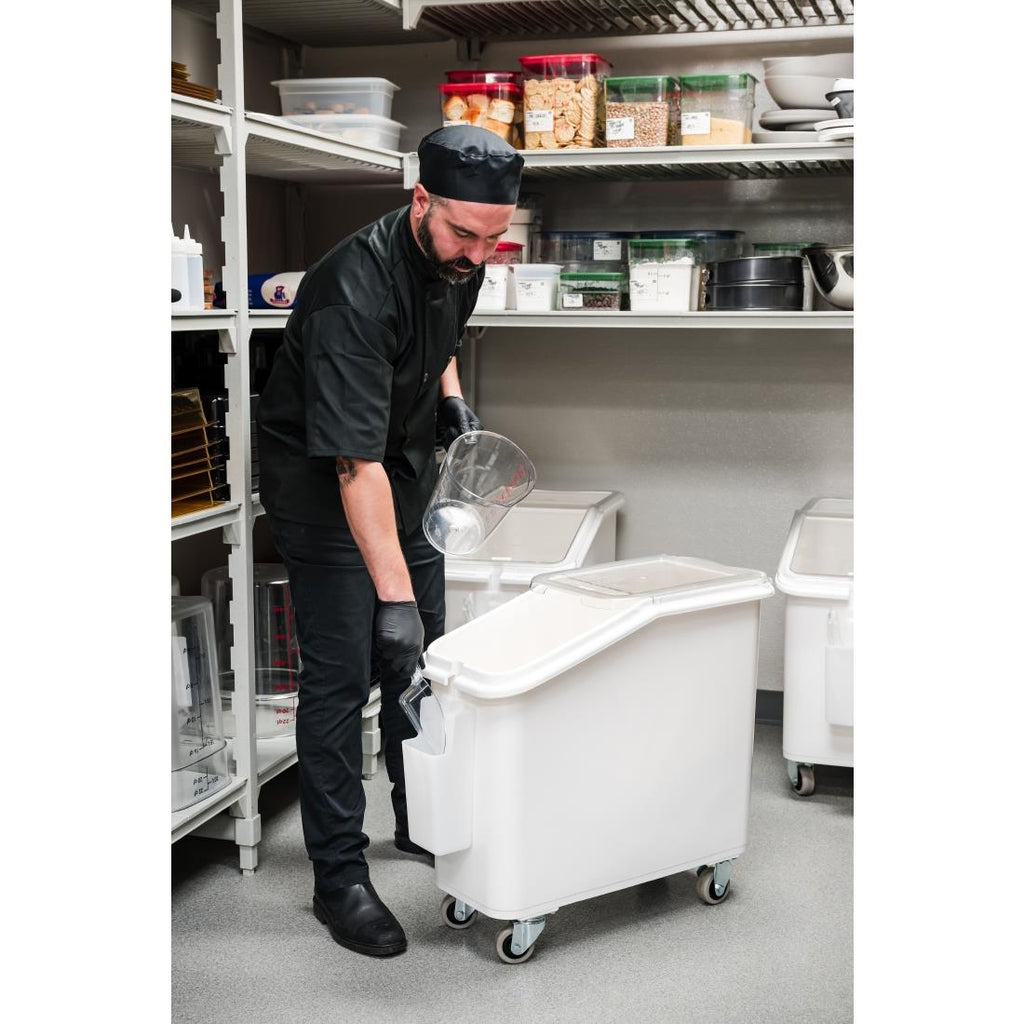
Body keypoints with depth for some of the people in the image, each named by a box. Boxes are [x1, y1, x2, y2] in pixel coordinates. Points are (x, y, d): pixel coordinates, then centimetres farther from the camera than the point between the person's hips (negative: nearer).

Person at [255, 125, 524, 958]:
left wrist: (452, 395, 2)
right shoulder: (355, 289, -33)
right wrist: (393, 594, -42)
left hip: (408, 463, 8)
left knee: (421, 658, 14)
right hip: (323, 480, -8)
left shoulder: (460, 260, -8)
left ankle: (423, 824, 31)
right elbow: (354, 460, -38)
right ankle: (339, 876, 4)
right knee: (342, 677, -7)